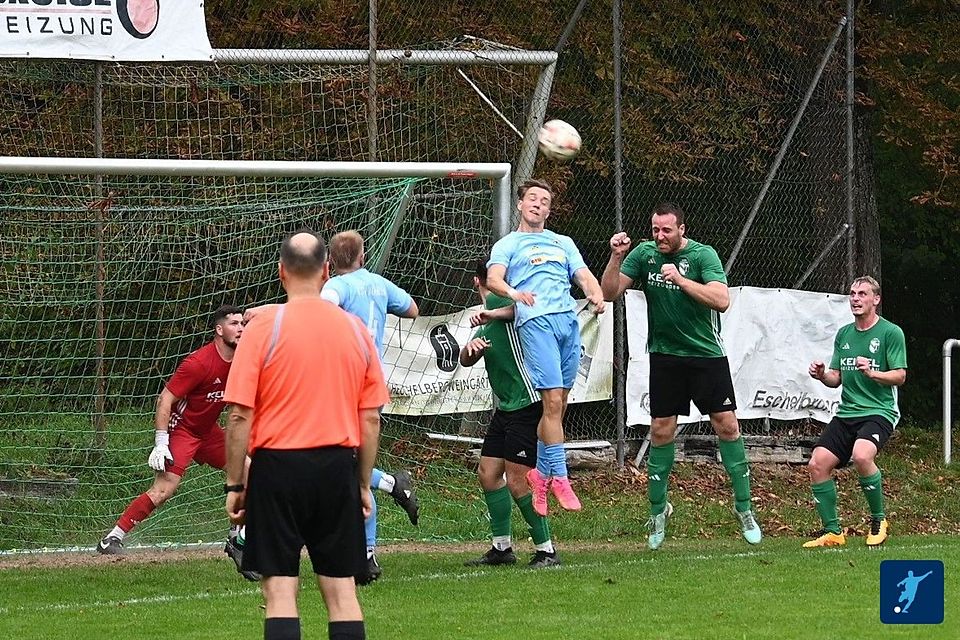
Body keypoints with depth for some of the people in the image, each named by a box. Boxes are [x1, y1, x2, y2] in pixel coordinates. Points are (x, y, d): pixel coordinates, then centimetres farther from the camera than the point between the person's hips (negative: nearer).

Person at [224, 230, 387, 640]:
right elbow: (371, 418, 8)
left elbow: (240, 416, -9)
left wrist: (234, 485, -1)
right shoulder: (354, 330, 5)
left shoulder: (264, 327, -6)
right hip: (338, 466, 3)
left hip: (278, 467, -3)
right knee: (341, 589, 7)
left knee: (280, 590, -2)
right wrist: (364, 484, 16)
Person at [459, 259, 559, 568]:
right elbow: (465, 360, 14)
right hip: (506, 405, 10)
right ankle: (502, 548, 19)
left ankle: (546, 551, -4)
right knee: (488, 473, 11)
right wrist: (471, 347, -7)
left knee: (518, 481, -11)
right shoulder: (487, 316, 18)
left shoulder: (498, 302, -8)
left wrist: (496, 314, -25)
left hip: (527, 402, -10)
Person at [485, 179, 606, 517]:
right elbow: (493, 278, -3)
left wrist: (596, 294, -8)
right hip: (535, 321, -5)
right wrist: (514, 292, -26)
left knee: (558, 403, 2)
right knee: (553, 401, -14)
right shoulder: (507, 245, 15)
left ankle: (541, 473, 15)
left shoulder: (563, 243, 28)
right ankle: (560, 478, -12)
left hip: (569, 321, 5)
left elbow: (584, 275, 16)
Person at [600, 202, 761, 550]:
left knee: (727, 425, -5)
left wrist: (680, 279, -29)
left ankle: (744, 507, 6)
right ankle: (658, 511, 13)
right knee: (661, 432, 1)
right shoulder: (644, 254, -2)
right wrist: (616, 257, -20)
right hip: (665, 355, 2)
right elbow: (610, 292, -5)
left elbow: (722, 300, -23)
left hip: (707, 353, -2)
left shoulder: (703, 255, -11)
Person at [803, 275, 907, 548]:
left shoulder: (891, 333, -2)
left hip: (879, 411, -6)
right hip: (846, 413, 6)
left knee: (862, 455, -33)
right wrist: (822, 375, -4)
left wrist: (872, 373, -23)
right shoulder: (844, 334, 15)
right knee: (817, 463, -10)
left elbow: (900, 376, -6)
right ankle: (832, 532, 2)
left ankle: (878, 521, -12)